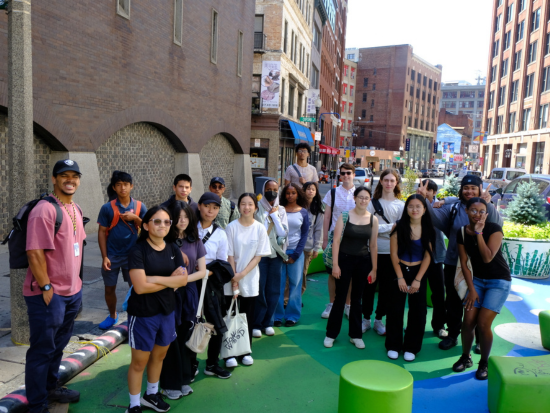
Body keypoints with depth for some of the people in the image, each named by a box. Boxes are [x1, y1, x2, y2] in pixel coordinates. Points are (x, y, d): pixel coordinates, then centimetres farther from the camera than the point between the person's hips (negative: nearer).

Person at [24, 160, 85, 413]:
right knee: (42, 350, 6)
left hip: (72, 292, 9)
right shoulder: (44, 210, -19)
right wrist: (46, 288, -18)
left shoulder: (75, 209, 10)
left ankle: (51, 388, 41)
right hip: (49, 294, -8)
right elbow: (35, 253, -22)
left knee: (58, 345, 23)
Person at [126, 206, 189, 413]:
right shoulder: (138, 251, -15)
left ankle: (151, 395, 41)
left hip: (168, 311, 6)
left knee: (159, 356, 20)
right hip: (143, 314, -5)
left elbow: (183, 280, -7)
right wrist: (170, 281, -13)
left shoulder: (173, 249, 2)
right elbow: (140, 287, -23)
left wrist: (156, 279, -19)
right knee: (140, 361, 8)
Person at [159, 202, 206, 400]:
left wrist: (183, 279, -11)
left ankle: (184, 378, 28)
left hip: (189, 294, 3)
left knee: (186, 336, 11)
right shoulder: (165, 241, -9)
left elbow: (202, 271, 3)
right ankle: (170, 383, 20)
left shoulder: (195, 241, 2)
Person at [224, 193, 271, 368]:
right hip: (232, 279, -1)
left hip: (250, 280, 1)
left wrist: (242, 274, -13)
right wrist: (234, 280, -10)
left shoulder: (260, 229, -4)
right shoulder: (232, 227, -8)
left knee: (247, 317, 10)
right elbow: (230, 255, -7)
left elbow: (259, 256, -4)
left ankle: (245, 351, 25)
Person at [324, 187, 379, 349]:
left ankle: (355, 335, 25)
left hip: (363, 262, 2)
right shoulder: (345, 216, -6)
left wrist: (374, 269, 4)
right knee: (340, 298, 3)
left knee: (357, 299, 12)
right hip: (344, 259, -2)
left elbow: (373, 245, 4)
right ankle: (331, 334, 18)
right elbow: (336, 241, -7)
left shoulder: (373, 219, 1)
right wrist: (335, 265, -11)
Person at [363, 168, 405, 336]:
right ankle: (366, 319, 23)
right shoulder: (372, 202, 0)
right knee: (369, 285, 7)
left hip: (391, 253, 1)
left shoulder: (401, 205, 1)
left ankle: (379, 320, 26)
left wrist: (380, 228, -15)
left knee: (386, 287, 10)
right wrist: (390, 227, -12)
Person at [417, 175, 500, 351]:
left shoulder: (487, 209, -4)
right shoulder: (453, 208, 0)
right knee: (453, 301, 13)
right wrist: (424, 199, -31)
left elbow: (497, 223, -24)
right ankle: (452, 335, 29)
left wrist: (487, 204, -40)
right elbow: (435, 215, -15)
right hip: (453, 264, 2)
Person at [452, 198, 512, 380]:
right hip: (478, 280, 4)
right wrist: (471, 289, -4)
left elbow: (488, 258, -26)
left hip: (499, 281, -4)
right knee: (468, 322, -3)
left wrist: (479, 233, -25)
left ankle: (484, 363, 12)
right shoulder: (462, 233, -3)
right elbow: (464, 263, 0)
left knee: (483, 324, -11)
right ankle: (465, 358, 21)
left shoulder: (494, 229, -16)